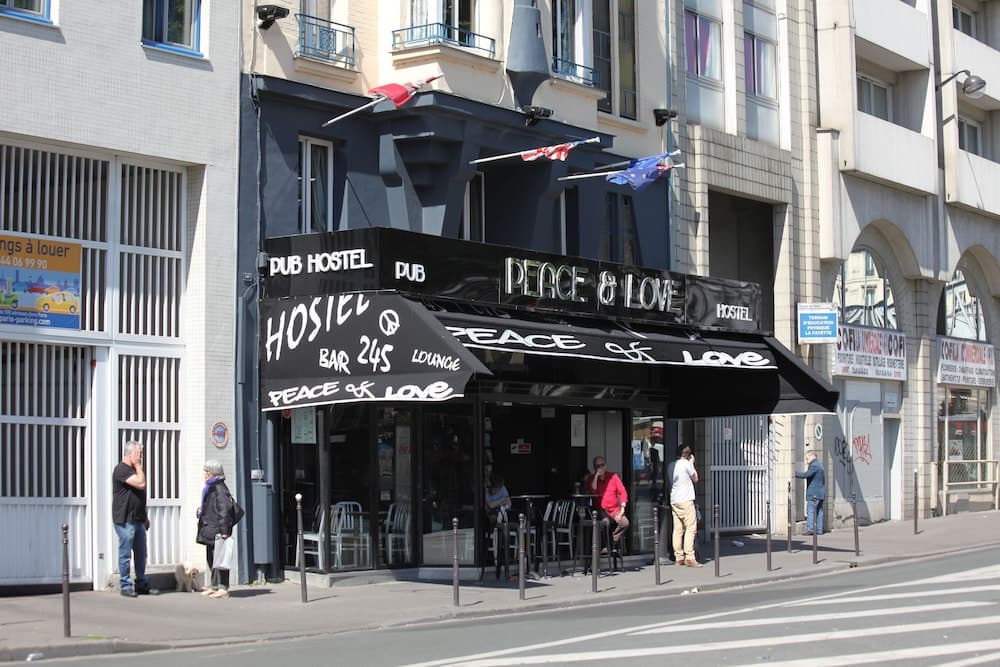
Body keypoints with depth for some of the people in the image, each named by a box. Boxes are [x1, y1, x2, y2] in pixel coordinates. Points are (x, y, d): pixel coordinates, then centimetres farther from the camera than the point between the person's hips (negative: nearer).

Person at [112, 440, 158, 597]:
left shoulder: (134, 470, 18)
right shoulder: (121, 469, -11)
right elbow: (141, 483, -23)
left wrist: (145, 517, 22)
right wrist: (138, 465, -12)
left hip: (138, 520, 9)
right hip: (125, 520, -9)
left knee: (141, 554, 10)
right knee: (125, 554, -2)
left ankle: (142, 585, 17)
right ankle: (126, 586, 3)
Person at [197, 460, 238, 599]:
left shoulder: (219, 488, -15)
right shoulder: (210, 488, 17)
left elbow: (224, 510, -21)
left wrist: (224, 531, -24)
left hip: (218, 530, -11)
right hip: (210, 529, 11)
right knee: (211, 557, 15)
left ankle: (223, 588, -8)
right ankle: (214, 586, 23)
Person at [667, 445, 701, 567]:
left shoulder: (671, 465, 13)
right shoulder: (686, 463, -7)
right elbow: (695, 479, 3)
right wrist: (692, 463, 12)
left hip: (674, 501, 7)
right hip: (685, 500, -7)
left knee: (678, 529, 6)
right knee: (691, 528, -6)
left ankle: (679, 558, 6)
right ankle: (689, 557, -13)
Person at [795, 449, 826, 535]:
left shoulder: (814, 465, -13)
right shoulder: (819, 465, 19)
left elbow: (806, 475, -23)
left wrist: (795, 474, -15)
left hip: (813, 493, -10)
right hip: (821, 493, 10)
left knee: (810, 511, -10)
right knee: (819, 511, 9)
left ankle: (810, 529, -15)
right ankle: (819, 530, 9)